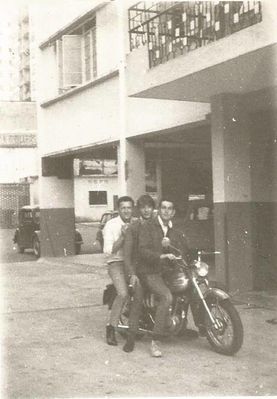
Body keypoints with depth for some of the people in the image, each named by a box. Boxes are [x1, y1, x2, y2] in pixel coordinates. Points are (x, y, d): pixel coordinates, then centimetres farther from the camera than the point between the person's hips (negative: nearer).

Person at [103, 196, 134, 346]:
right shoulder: (111, 225, -2)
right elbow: (108, 251, -9)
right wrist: (122, 235, -17)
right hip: (117, 263, -5)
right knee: (123, 294, -26)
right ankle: (111, 328, -10)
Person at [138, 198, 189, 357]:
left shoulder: (176, 232, 18)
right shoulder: (147, 227, -1)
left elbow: (185, 251, 11)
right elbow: (143, 251, -14)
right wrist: (162, 256, -29)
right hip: (151, 272, -7)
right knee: (167, 297, -30)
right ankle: (156, 342, -27)